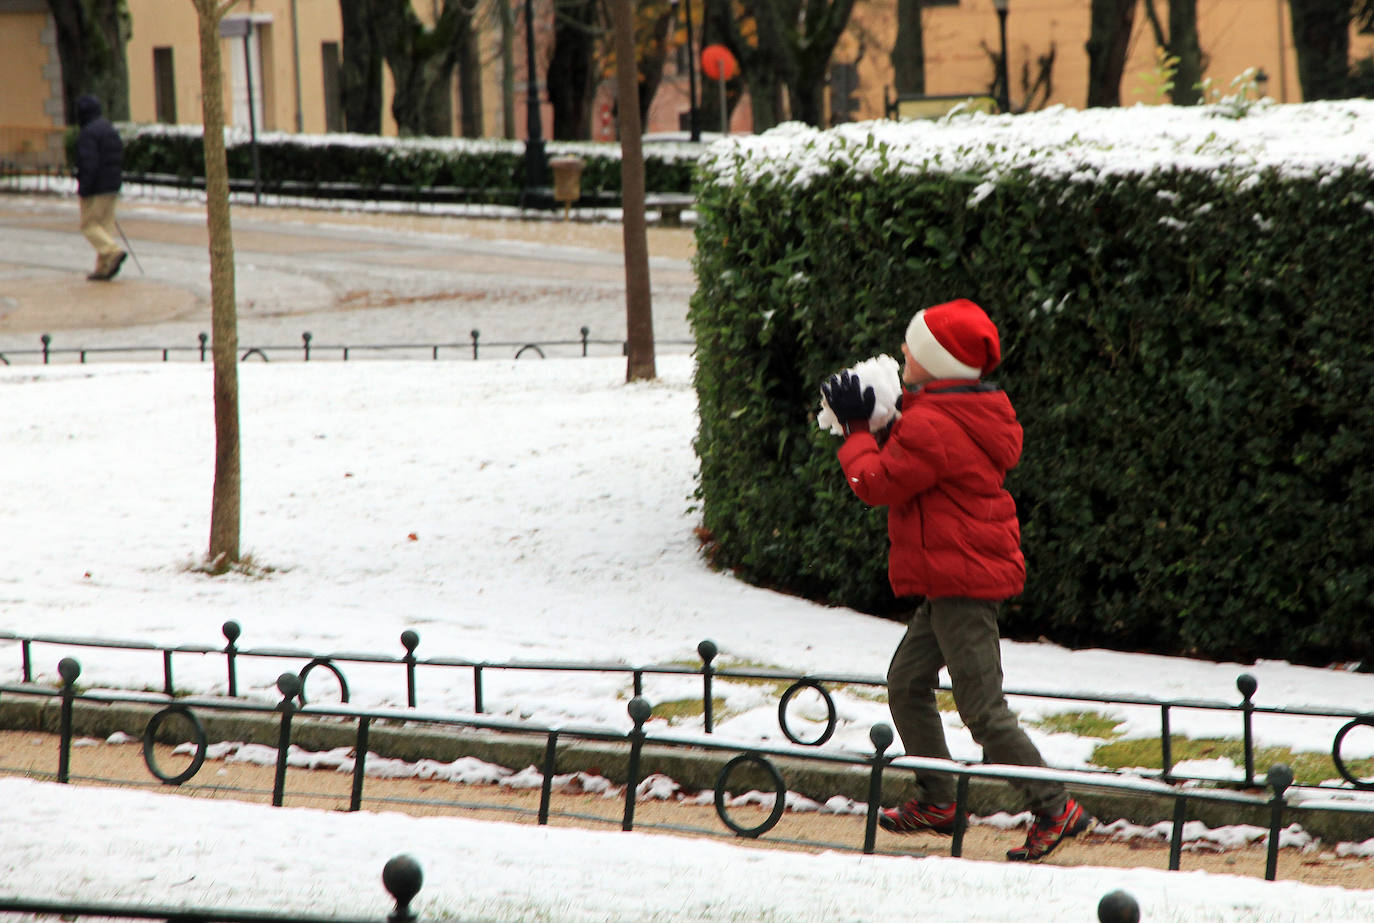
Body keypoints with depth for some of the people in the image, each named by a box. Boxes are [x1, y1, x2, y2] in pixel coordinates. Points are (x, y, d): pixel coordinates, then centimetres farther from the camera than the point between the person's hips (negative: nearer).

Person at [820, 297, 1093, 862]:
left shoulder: (933, 424, -20)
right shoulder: (973, 414, 12)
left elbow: (877, 483, -15)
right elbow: (908, 461, 20)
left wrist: (856, 429, -2)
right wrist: (877, 426, 9)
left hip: (961, 579, -11)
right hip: (968, 577, 11)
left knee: (982, 708, -9)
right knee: (907, 683, 19)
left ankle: (1055, 810, -8)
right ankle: (936, 802, 26)